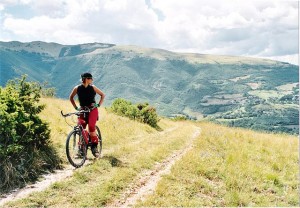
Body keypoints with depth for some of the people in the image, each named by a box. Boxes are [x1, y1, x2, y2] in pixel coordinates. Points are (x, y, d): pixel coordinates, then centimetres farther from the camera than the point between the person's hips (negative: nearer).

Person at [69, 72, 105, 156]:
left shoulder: (93, 87, -2)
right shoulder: (77, 88, -3)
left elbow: (103, 95, 8)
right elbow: (71, 97, 12)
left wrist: (98, 104, -1)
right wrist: (76, 107, 4)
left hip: (92, 109, -1)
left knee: (91, 126, -21)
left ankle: (94, 146, -12)